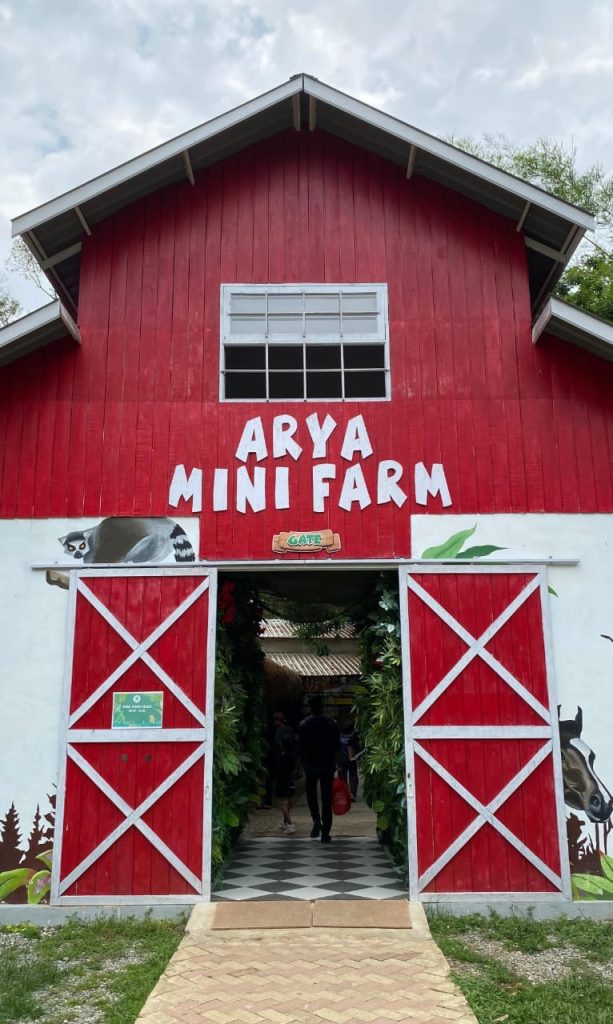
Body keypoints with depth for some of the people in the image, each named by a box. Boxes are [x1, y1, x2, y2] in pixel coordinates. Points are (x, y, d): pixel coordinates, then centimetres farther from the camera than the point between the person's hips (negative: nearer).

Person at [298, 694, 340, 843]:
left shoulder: (304, 724, -5)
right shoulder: (332, 723, -2)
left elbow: (301, 747, -4)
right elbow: (337, 745, 1)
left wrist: (304, 762, 9)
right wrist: (335, 762, 14)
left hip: (311, 764, -1)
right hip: (328, 764, 1)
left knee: (311, 793, 17)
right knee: (326, 797, 7)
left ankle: (317, 820, -7)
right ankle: (325, 832, 6)